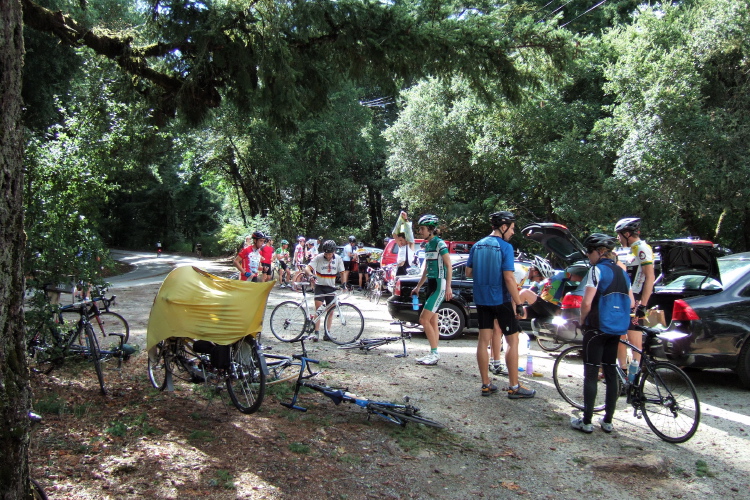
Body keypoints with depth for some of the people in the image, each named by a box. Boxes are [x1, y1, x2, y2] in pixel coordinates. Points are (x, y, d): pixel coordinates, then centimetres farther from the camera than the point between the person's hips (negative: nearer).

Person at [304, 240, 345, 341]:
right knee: (318, 308, -14)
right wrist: (311, 275, -41)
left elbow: (342, 272, 5)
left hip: (331, 287, 3)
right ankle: (316, 333, -13)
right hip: (320, 286, -3)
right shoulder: (318, 258, -12)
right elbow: (307, 268, -20)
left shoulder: (338, 259, -2)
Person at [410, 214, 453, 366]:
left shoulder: (439, 244, -12)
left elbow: (449, 266, -16)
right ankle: (433, 354, 14)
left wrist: (448, 287, -22)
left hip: (439, 285, -9)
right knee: (432, 321, 9)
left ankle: (434, 354, -7)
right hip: (431, 285, 9)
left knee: (424, 319, -13)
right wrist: (418, 287, 24)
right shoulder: (428, 245, 15)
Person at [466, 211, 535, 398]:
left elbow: (468, 273, 10)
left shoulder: (477, 246, 6)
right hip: (501, 300, -6)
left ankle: (486, 385, 14)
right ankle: (514, 387, 7)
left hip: (481, 299, 6)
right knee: (512, 341, 4)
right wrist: (519, 303, -13)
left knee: (483, 340, 9)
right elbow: (509, 278, -18)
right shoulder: (505, 247, -13)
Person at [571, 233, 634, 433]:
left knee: (591, 374, -1)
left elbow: (586, 303, -17)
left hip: (597, 327, -7)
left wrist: (582, 321, -2)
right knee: (611, 373, 12)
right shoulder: (621, 272, 11)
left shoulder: (597, 270, -12)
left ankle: (586, 422, 3)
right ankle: (608, 420, 18)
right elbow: (631, 303, 14)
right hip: (617, 329, 7)